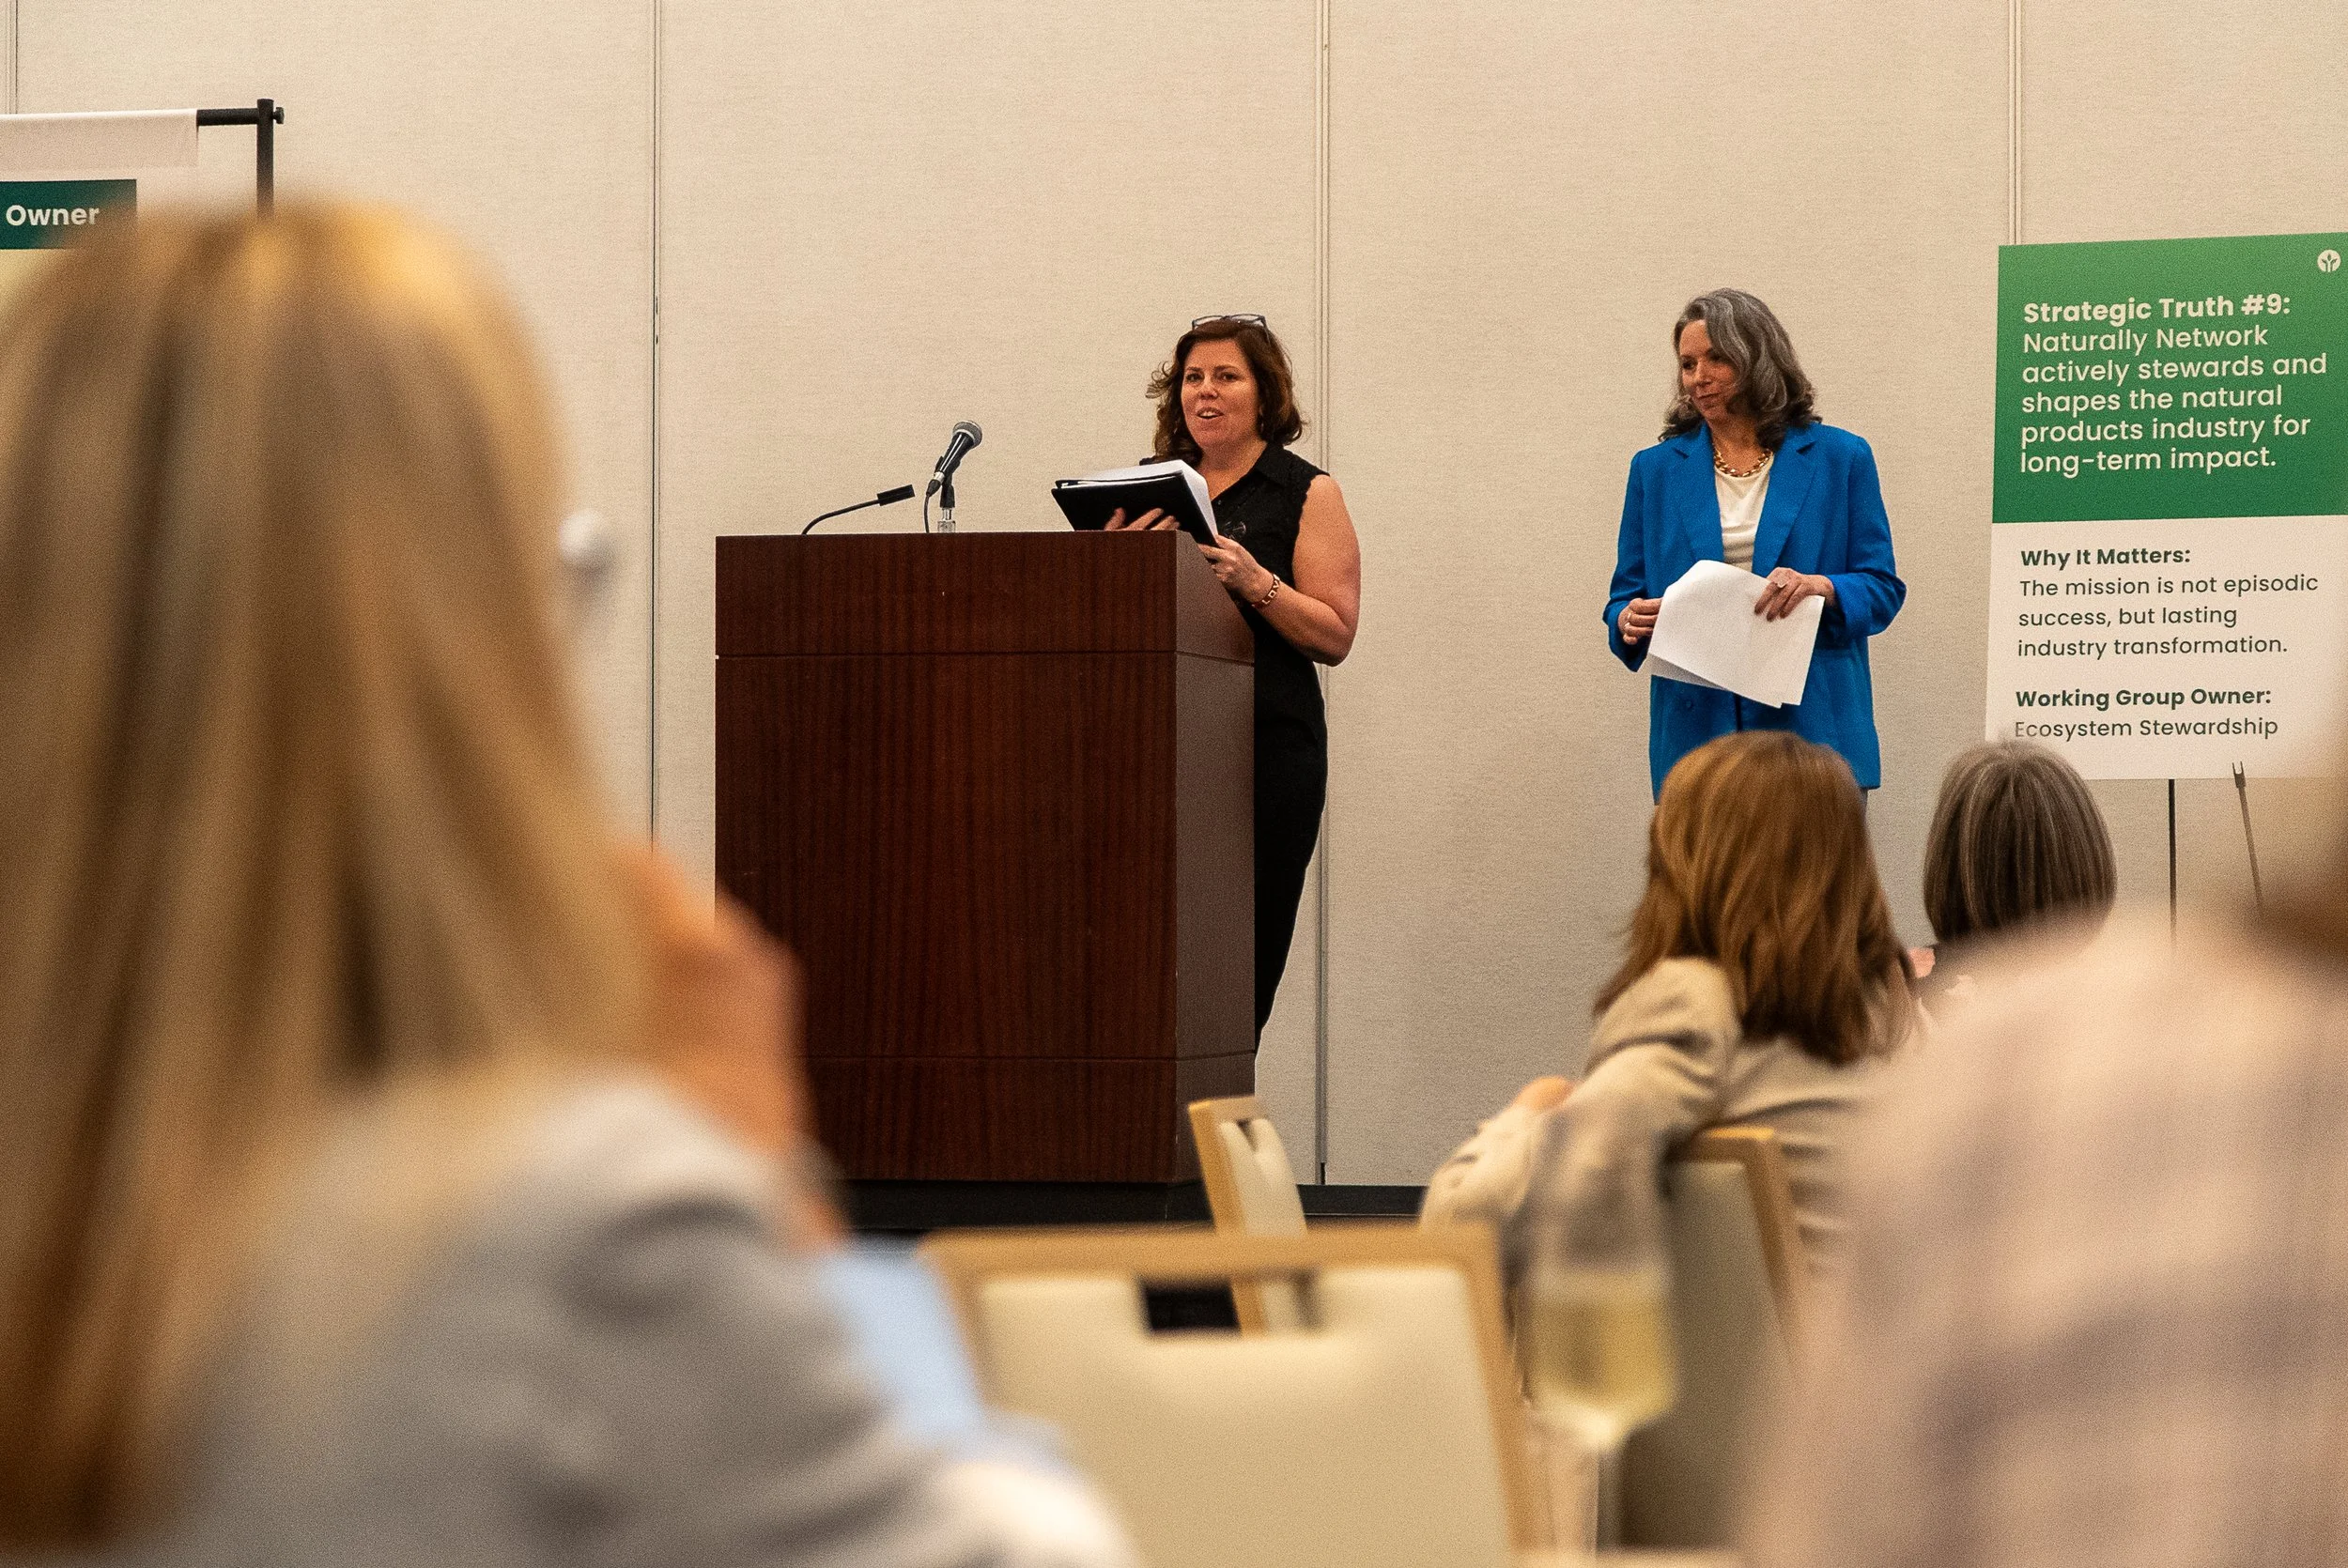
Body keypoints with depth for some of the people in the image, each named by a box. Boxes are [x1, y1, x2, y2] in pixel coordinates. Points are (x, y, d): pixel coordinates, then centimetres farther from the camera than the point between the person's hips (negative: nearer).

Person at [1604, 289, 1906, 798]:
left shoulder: (1839, 459, 6)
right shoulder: (1657, 469, 12)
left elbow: (1883, 589, 4)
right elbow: (1626, 597, 14)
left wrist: (1822, 587, -16)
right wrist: (1628, 622, -10)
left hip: (1812, 730, -2)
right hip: (1696, 733, 2)